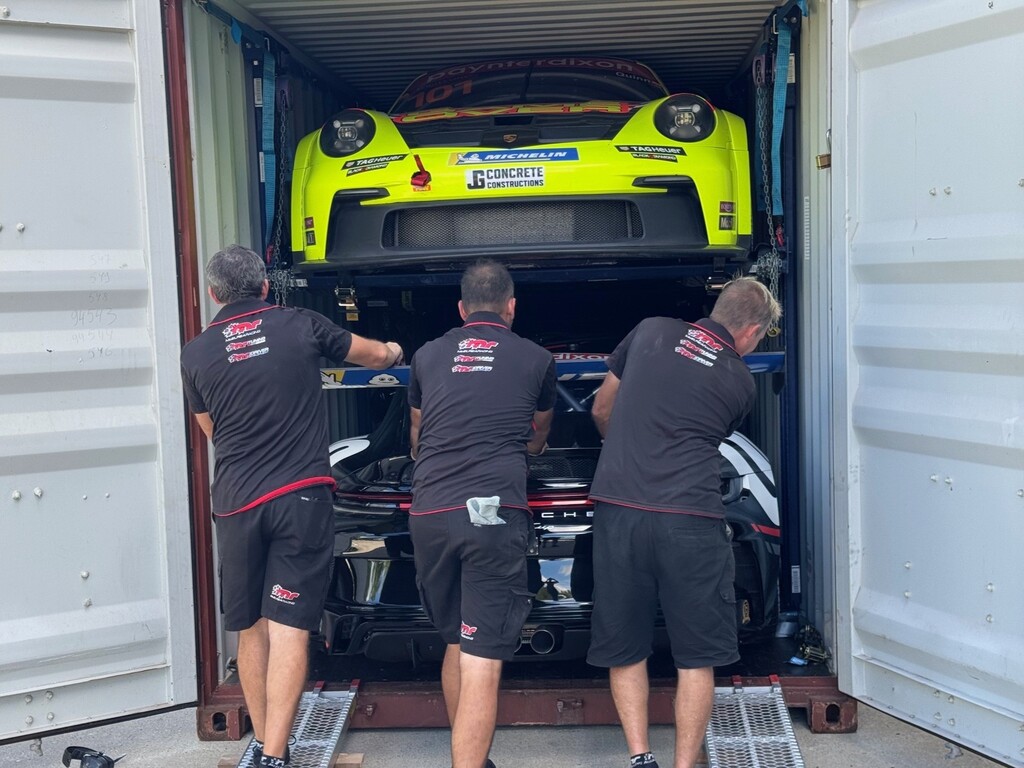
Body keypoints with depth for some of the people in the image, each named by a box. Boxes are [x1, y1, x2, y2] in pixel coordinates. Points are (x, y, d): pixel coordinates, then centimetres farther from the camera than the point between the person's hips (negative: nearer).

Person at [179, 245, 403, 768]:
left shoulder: (196, 352, 4)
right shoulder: (300, 326, 0)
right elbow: (377, 356, 16)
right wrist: (394, 351, 40)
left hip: (235, 503, 2)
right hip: (300, 498, -2)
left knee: (250, 628, 15)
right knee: (289, 627, -2)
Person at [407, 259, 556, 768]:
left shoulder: (428, 356, 17)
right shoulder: (536, 360, 12)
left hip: (428, 513, 4)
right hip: (494, 515, -3)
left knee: (455, 643, 21)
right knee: (482, 661, -4)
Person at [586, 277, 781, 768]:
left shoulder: (651, 331, 12)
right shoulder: (740, 381, 8)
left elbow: (602, 409, 21)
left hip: (617, 510, 2)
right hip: (690, 520, -2)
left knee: (624, 650, 15)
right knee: (697, 656, 11)